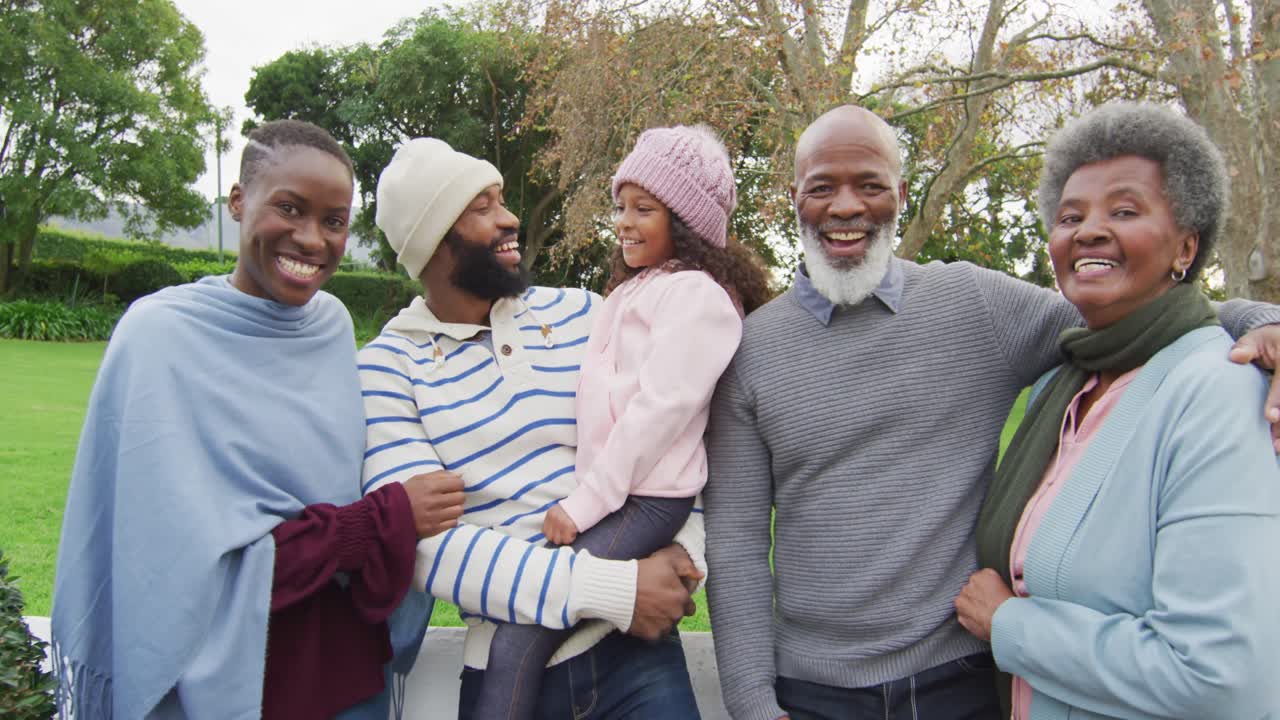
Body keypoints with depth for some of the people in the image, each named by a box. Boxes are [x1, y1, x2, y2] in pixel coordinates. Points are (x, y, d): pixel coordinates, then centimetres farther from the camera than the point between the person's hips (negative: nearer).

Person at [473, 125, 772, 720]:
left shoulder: (698, 294, -7)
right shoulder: (632, 291, 22)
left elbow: (659, 409, -15)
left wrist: (584, 504, -14)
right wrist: (581, 497, 12)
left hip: (644, 500, -8)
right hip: (602, 491, 8)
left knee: (517, 643, -16)